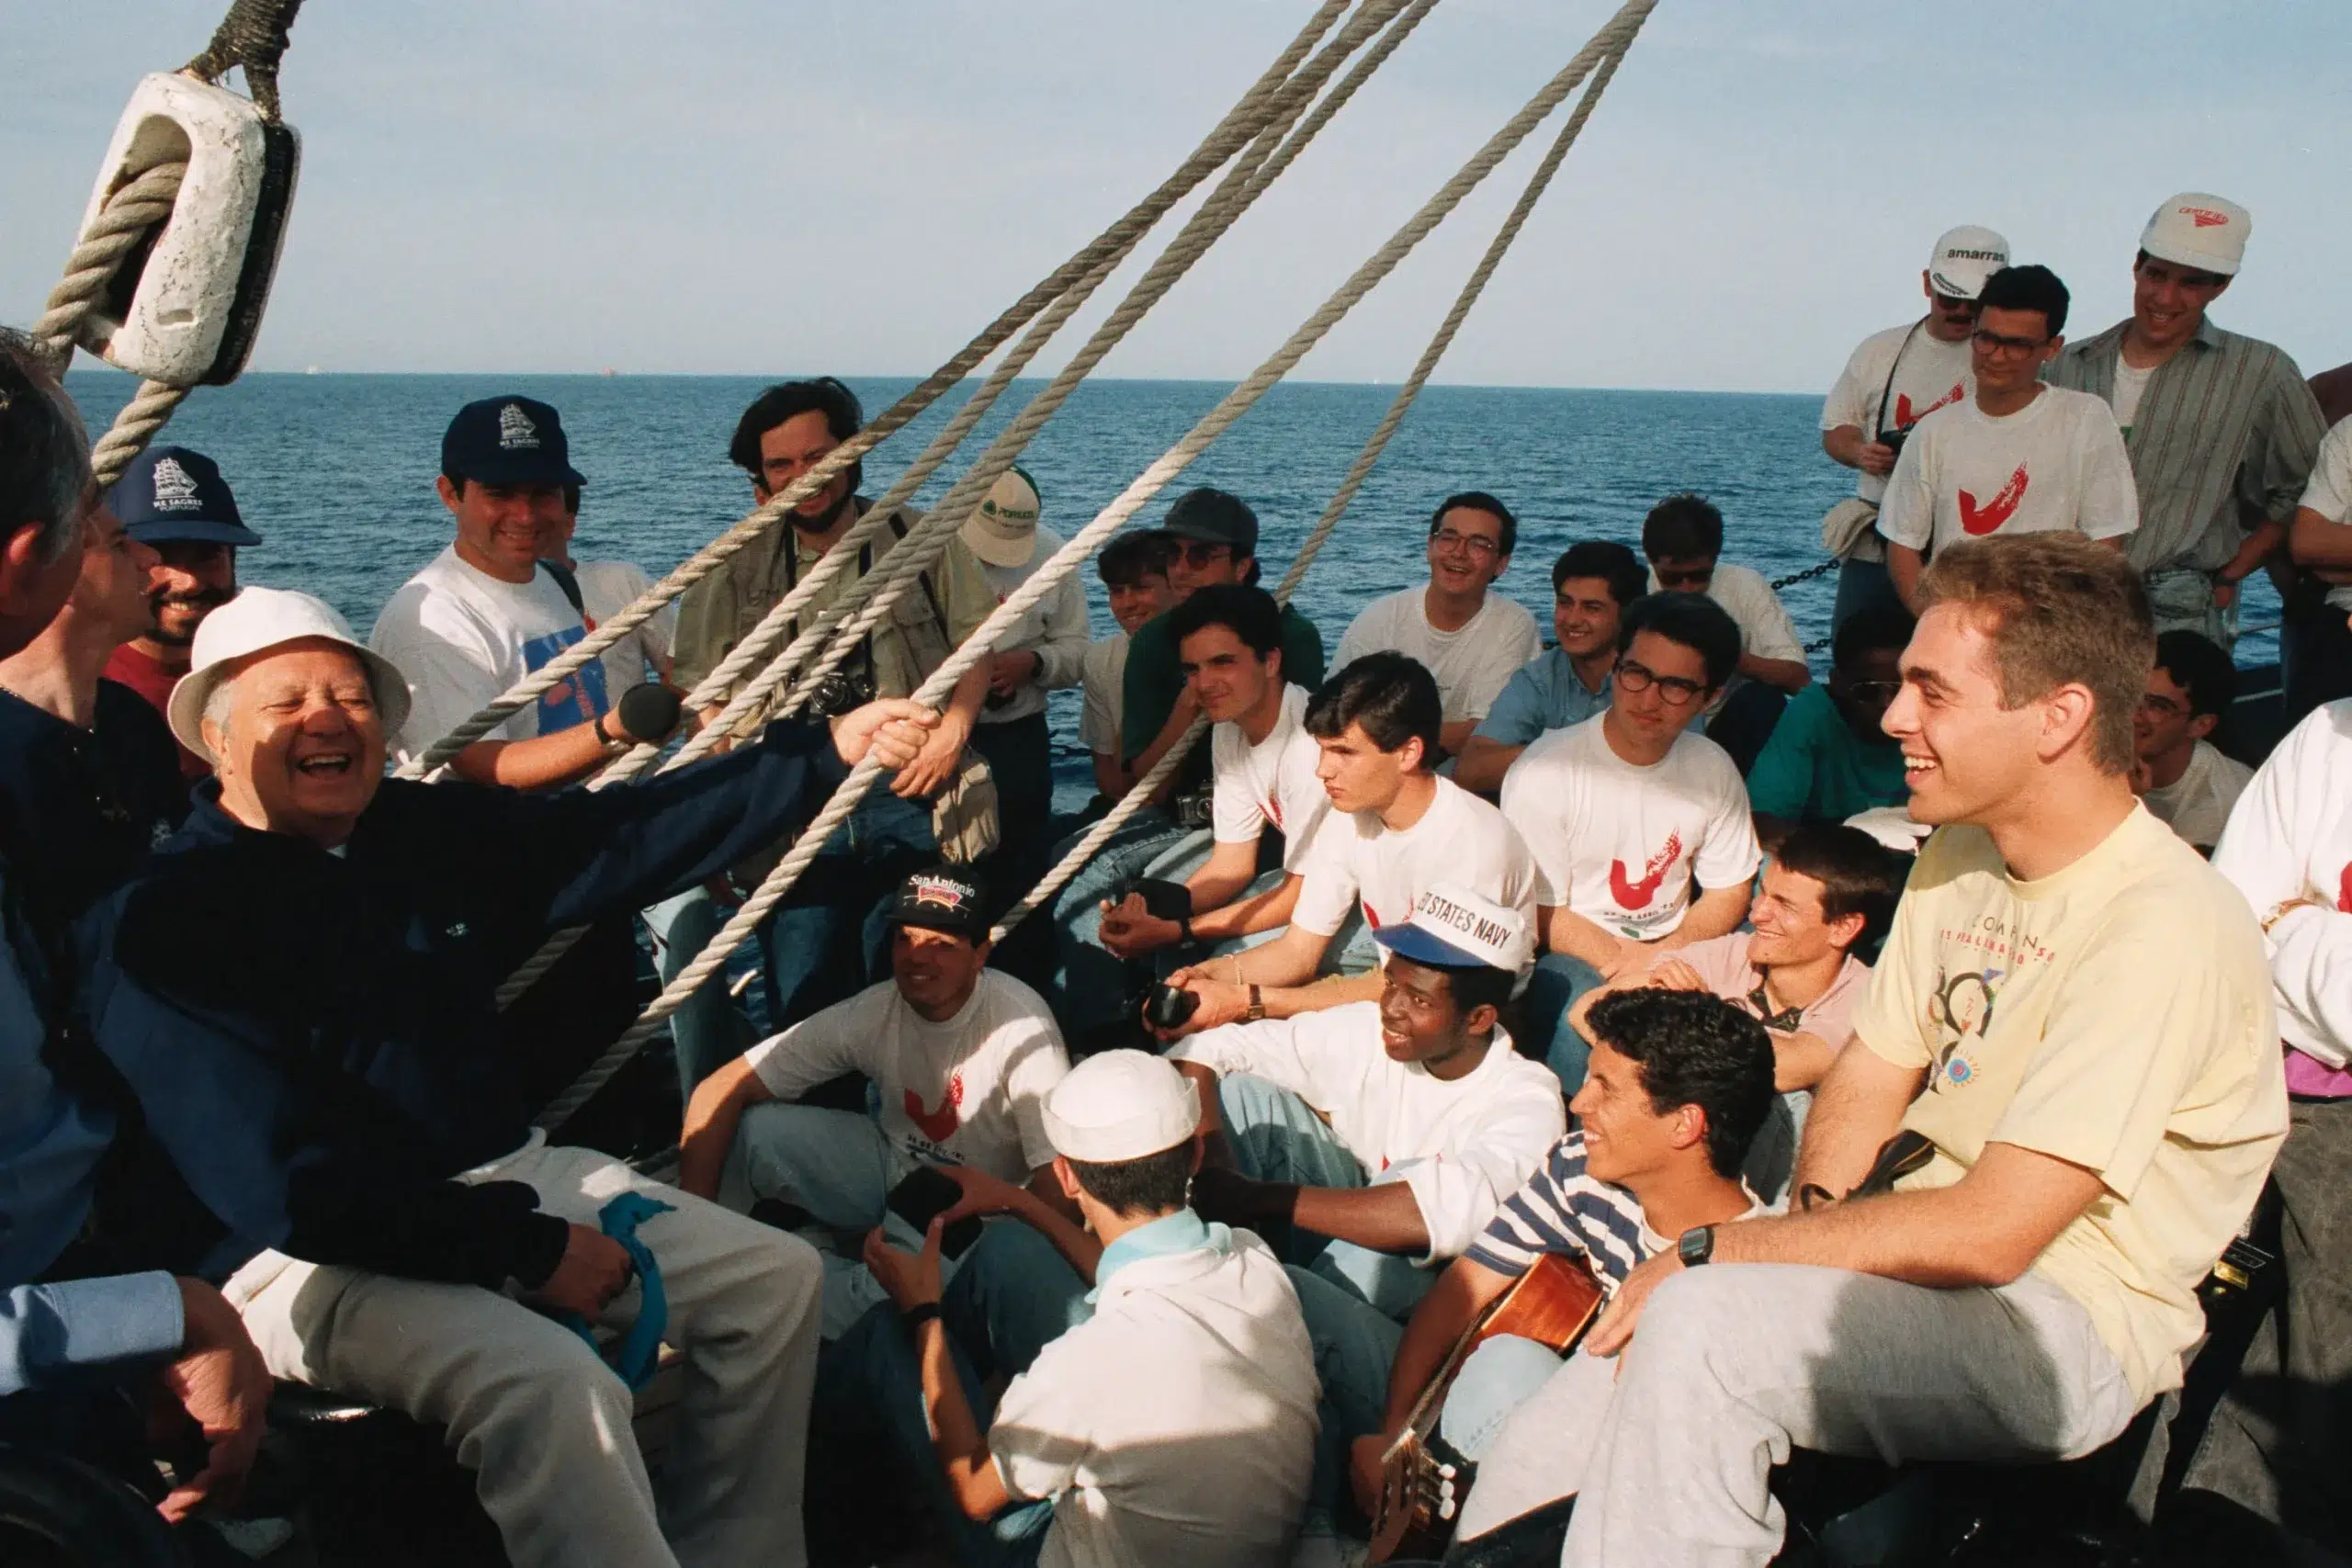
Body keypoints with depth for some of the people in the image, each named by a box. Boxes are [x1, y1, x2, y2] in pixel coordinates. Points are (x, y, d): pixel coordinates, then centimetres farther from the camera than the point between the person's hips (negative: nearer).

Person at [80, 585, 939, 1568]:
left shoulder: (431, 831, 4)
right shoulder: (156, 921, -15)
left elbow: (632, 836, 4)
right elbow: (279, 1181, -22)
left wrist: (828, 750, -2)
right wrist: (531, 1246, -21)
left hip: (503, 1176, 8)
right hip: (305, 1256, -7)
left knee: (774, 1279, 3)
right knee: (549, 1382, -34)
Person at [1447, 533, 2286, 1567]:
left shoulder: (2164, 927, -20)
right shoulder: (1959, 858, 7)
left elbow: (1989, 1232, -24)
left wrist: (1710, 1254, -18)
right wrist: (1813, 1213, -9)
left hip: (2070, 1333, -7)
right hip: (1922, 1265, 7)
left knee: (1701, 1322, -32)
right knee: (1533, 1464, -7)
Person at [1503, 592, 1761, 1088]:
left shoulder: (1713, 771, 3)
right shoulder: (1545, 772, -12)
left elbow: (1728, 893, 9)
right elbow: (1540, 913, -10)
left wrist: (1669, 952, -12)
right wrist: (1624, 960, -23)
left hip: (1675, 951, 5)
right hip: (1571, 955, -5)